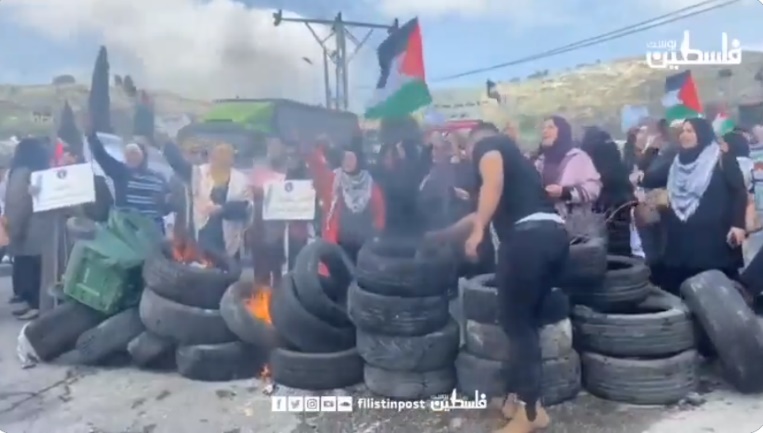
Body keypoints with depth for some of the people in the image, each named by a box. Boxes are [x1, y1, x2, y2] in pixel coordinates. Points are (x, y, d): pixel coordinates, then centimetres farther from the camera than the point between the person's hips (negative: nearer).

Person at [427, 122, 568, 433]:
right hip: (555, 235, 9)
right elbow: (482, 214, 44)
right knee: (525, 320, 17)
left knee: (515, 321, 2)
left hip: (528, 236, -8)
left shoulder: (486, 145, 12)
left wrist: (478, 231, -15)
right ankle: (519, 396, 26)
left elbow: (493, 182, -12)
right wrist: (439, 236, 53)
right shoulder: (511, 155, 36)